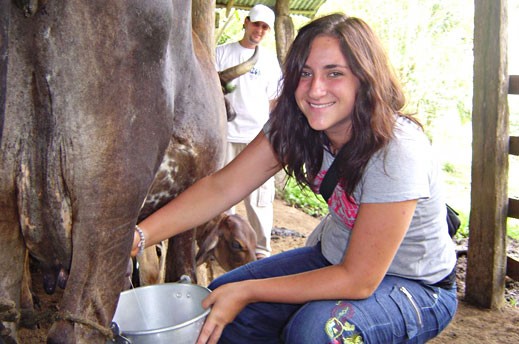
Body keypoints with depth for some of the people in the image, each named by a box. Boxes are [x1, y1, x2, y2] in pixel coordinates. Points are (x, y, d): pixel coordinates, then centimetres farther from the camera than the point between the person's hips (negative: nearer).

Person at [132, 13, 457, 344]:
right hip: (335, 258, 6)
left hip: (417, 286, -5)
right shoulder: (293, 125, -12)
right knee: (217, 302, -4)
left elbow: (359, 280, -28)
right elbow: (222, 186, -13)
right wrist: (140, 235, -24)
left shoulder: (398, 148, -31)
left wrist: (247, 292, -26)